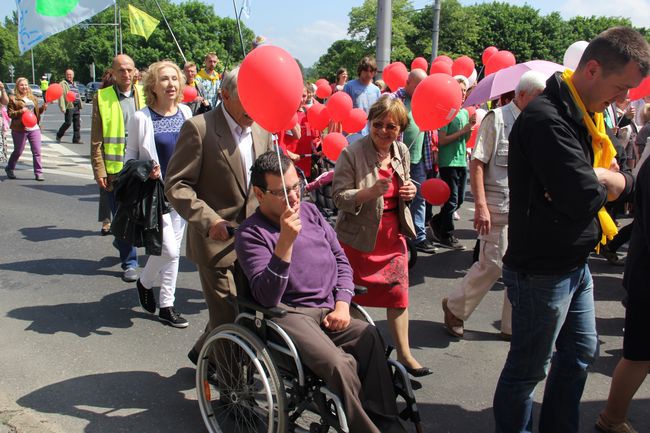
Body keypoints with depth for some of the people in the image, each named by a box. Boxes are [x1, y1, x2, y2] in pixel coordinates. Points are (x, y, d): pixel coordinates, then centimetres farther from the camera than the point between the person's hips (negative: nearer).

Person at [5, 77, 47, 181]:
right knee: (18, 151, 8)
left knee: (37, 151, -3)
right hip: (20, 129, -4)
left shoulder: (33, 98, 15)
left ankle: (38, 173, 2)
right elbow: (10, 113, -5)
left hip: (34, 128, 4)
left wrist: (43, 107, 2)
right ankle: (9, 169, 30)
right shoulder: (13, 99, -1)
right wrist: (20, 111, -20)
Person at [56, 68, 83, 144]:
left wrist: (80, 105, 19)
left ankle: (76, 139, 8)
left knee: (77, 124, 4)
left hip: (77, 107, 7)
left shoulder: (74, 84, 22)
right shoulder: (63, 84, -2)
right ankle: (58, 136, 14)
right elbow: (61, 96, -10)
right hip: (69, 107, -7)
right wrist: (62, 107, -18)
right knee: (68, 123, -5)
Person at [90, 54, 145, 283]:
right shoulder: (102, 98, 3)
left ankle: (121, 243, 37)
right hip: (115, 167, -2)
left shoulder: (144, 95, 7)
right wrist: (99, 171, -5)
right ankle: (129, 262, 16)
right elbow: (96, 139, 1)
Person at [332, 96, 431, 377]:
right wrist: (372, 191, -31)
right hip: (359, 236, -5)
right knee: (355, 294, 8)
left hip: (393, 233, 5)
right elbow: (339, 197, -17)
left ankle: (404, 354, 21)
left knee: (399, 292, 7)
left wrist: (410, 191, -1)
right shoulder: (352, 153, -15)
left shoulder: (401, 152, 4)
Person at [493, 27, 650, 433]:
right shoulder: (547, 118, -23)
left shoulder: (586, 114, 9)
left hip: (575, 264, 10)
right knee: (528, 369, 6)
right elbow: (583, 197, -30)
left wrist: (615, 181, -13)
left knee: (580, 353, 22)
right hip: (542, 272, -10)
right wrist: (605, 184, -8)